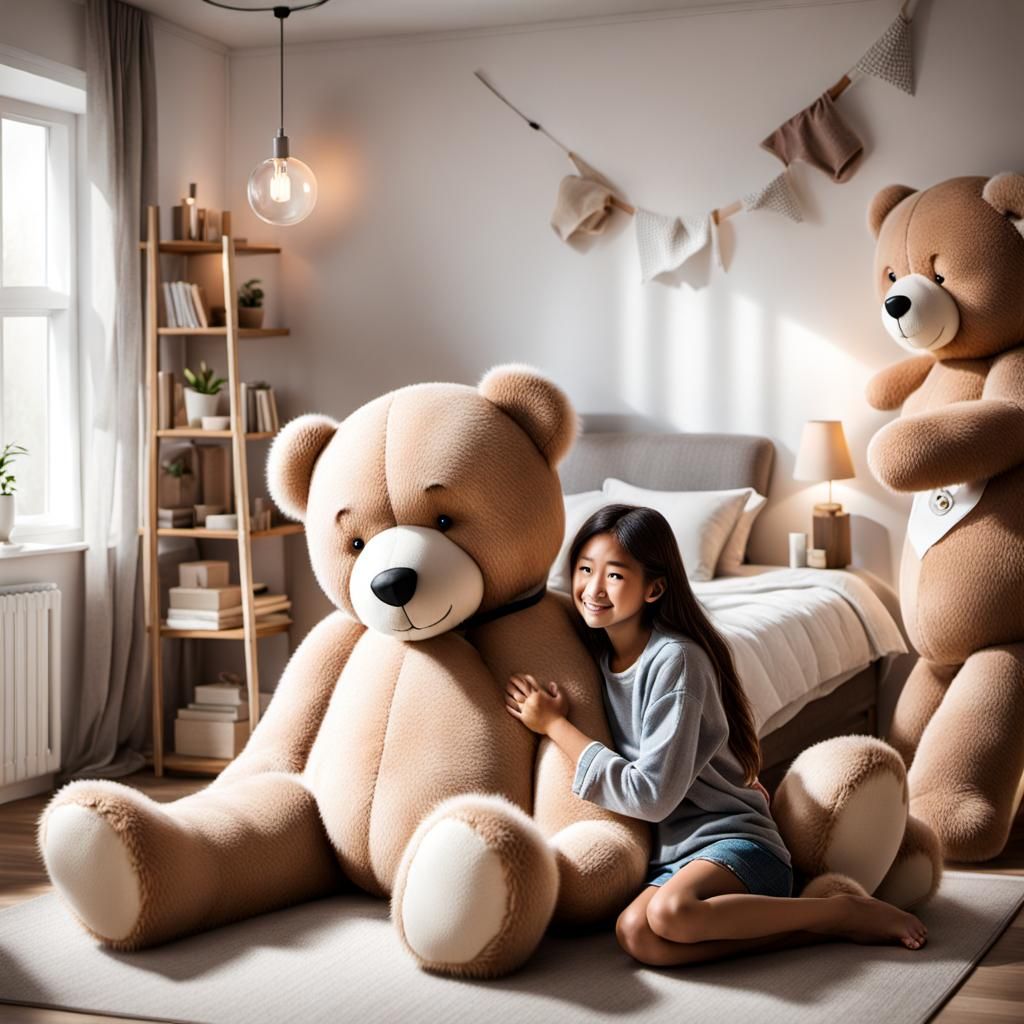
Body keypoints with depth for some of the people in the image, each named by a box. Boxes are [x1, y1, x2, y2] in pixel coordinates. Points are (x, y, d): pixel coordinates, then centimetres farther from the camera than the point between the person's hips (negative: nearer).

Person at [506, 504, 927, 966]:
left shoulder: (675, 660, -13)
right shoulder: (597, 652, 9)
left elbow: (652, 795, -19)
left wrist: (556, 726, -12)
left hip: (728, 838, -6)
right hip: (662, 854, 6)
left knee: (668, 912, -38)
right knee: (637, 934, -28)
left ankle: (844, 911, -16)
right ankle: (813, 928, -14)